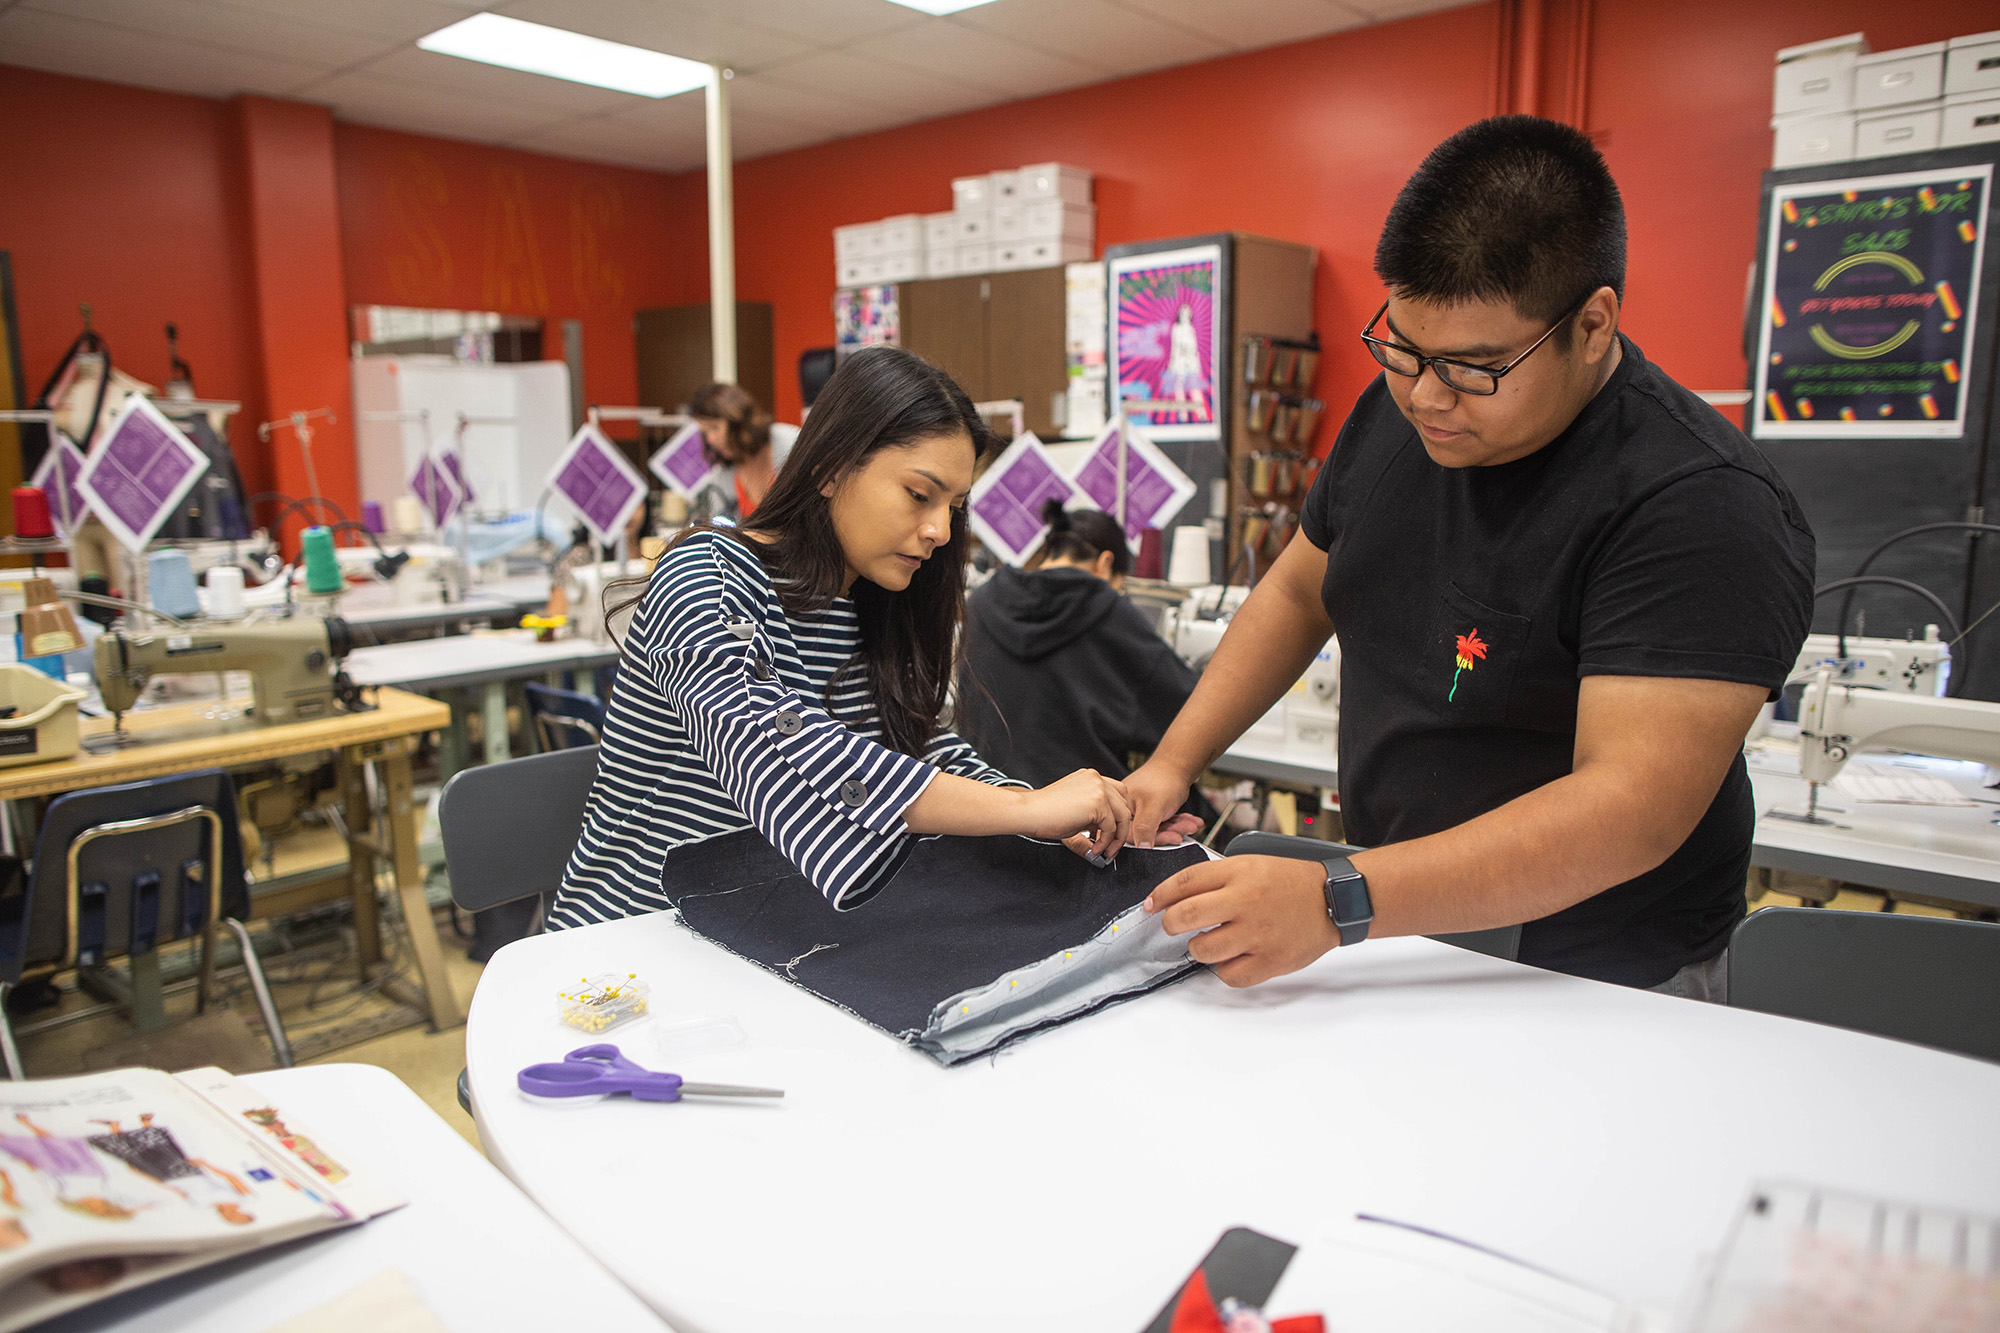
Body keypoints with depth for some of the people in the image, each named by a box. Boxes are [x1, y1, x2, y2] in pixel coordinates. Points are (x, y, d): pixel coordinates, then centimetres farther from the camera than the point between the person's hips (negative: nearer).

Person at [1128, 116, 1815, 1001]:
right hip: (1400, 938, 3)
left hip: (1593, 986, -3)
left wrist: (1337, 903, -38)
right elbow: (1298, 593, 11)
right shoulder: (1394, 413, -2)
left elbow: (1632, 810, -30)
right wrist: (1172, 764, 0)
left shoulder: (1699, 506, -23)